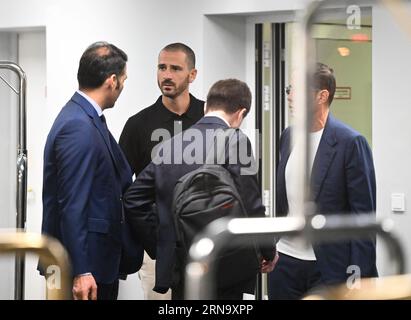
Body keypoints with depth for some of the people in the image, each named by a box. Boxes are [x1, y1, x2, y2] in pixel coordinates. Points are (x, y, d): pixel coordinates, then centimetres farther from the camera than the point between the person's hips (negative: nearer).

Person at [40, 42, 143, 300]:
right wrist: (81, 272, -24)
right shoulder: (78, 127, -20)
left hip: (102, 258, 10)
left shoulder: (88, 119, 10)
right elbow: (72, 206, -23)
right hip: (86, 268, -10)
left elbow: (120, 181, 16)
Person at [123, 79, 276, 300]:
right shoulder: (235, 141, -9)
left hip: (177, 268, 5)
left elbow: (133, 201, 11)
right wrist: (268, 252, 3)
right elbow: (250, 207, -12)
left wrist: (160, 246, 15)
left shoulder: (169, 145, 8)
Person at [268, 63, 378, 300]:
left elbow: (364, 214, -10)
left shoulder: (350, 142, -9)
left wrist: (359, 275, -13)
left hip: (329, 266, -6)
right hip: (284, 260, 6)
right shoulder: (288, 136, 10)